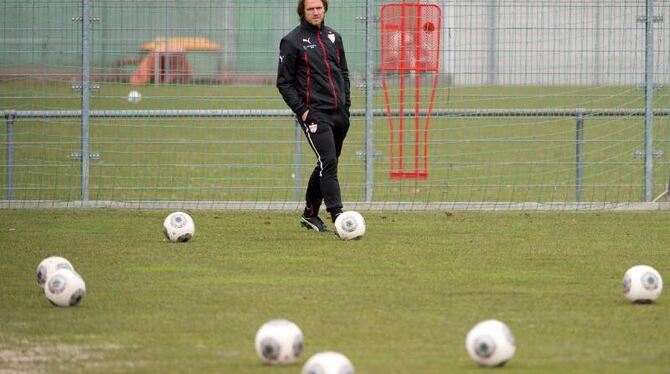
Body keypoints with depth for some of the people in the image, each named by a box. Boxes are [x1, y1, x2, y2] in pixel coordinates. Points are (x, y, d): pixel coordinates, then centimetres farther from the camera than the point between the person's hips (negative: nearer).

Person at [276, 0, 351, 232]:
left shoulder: (333, 37, 14)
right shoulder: (292, 41, -3)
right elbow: (284, 82, -3)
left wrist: (346, 102, 12)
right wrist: (301, 110, -11)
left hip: (339, 113, 6)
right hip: (314, 113, -6)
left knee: (327, 165, 11)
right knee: (328, 161, -16)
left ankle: (310, 214, 23)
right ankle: (337, 216, -19)